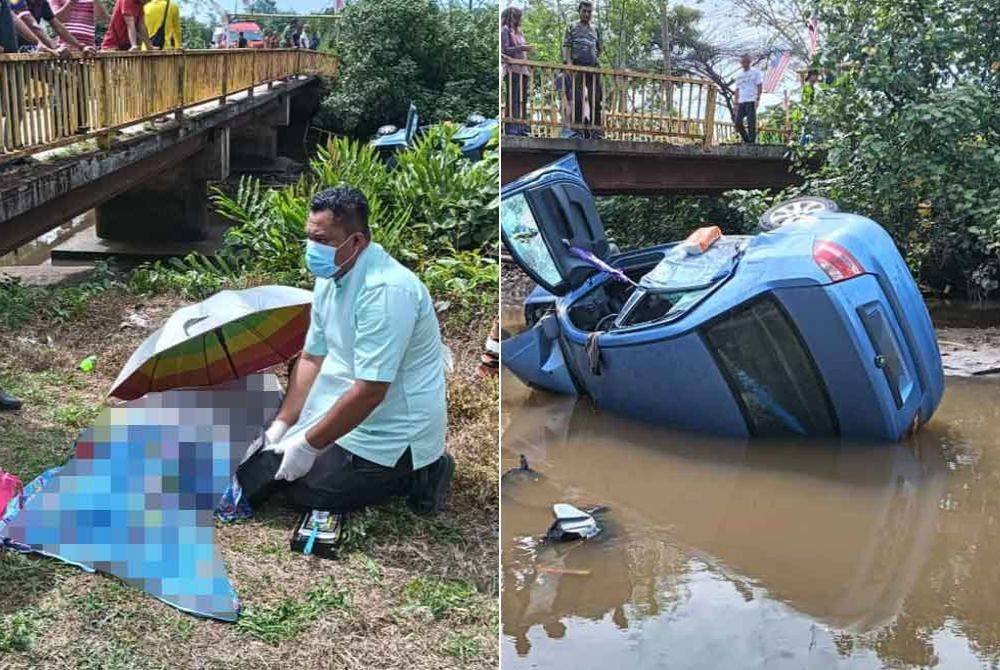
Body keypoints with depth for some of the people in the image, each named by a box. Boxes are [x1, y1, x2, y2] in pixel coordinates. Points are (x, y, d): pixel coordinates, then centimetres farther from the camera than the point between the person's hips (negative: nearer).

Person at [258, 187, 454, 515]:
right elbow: (312, 357, 9)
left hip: (392, 434, -10)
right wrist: (282, 424, 1)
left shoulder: (386, 291, -29)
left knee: (303, 490, -9)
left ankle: (415, 475, 1)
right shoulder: (331, 276, 3)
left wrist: (309, 445, -22)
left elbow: (370, 391, -30)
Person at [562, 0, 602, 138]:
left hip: (593, 67, 4)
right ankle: (578, 129, -1)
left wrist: (594, 58, 13)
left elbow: (600, 48, 29)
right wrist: (568, 63, -14)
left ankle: (595, 130, 3)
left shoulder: (595, 30, 18)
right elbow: (566, 46, -1)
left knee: (596, 99, -1)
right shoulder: (572, 28, 7)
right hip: (577, 67, -4)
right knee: (578, 99, -5)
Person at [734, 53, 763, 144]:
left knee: (751, 123, -10)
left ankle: (752, 141, -5)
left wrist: (757, 99, -11)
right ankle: (747, 140, 13)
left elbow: (759, 86, 0)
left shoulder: (755, 72, 5)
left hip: (751, 101, -6)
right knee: (738, 123, 0)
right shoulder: (739, 75, 20)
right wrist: (736, 103, 13)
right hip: (741, 102, 6)